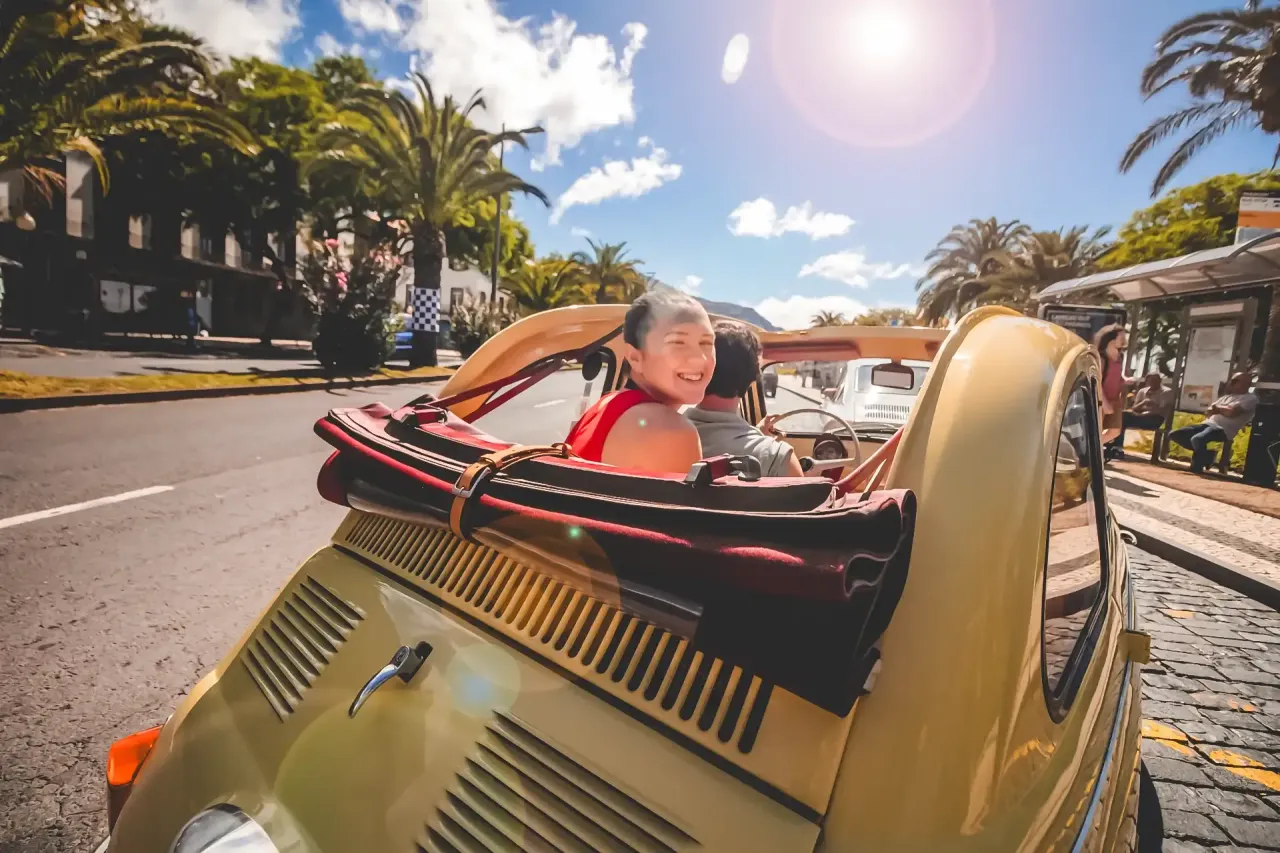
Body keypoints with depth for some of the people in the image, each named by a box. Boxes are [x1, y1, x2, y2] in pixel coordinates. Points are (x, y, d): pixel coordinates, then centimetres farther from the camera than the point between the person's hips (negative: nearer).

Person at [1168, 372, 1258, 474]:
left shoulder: (1250, 398, 3)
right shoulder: (1227, 396, 27)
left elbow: (1232, 412, -13)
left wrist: (1218, 409, 6)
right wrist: (1220, 410, 0)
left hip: (1223, 429, -8)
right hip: (1208, 424, 9)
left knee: (1197, 439, -38)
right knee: (1174, 434, -7)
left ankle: (1197, 469, -17)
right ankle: (1203, 452, -2)